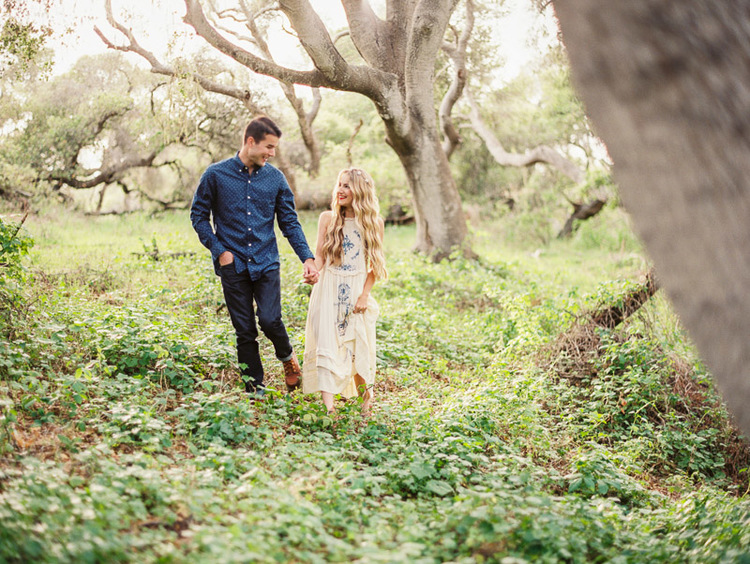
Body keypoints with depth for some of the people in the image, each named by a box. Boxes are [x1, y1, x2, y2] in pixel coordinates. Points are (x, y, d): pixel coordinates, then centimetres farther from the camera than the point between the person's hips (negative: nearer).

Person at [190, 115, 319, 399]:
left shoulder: (275, 178, 4)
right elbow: (199, 215, 4)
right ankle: (255, 390, 17)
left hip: (266, 263, 1)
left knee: (270, 320, -13)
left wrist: (307, 258, -4)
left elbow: (290, 222, 6)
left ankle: (287, 356, 20)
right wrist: (219, 251, -5)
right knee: (245, 331, 4)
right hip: (233, 265, -1)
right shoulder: (216, 174, -2)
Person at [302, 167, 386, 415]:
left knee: (358, 346, 3)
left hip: (356, 291, 0)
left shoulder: (373, 223, 1)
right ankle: (328, 408, -13)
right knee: (327, 346, -9)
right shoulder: (327, 218, 3)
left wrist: (365, 295, -5)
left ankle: (366, 395, 28)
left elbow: (375, 265, 4)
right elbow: (320, 256, 4)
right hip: (329, 290, 0)